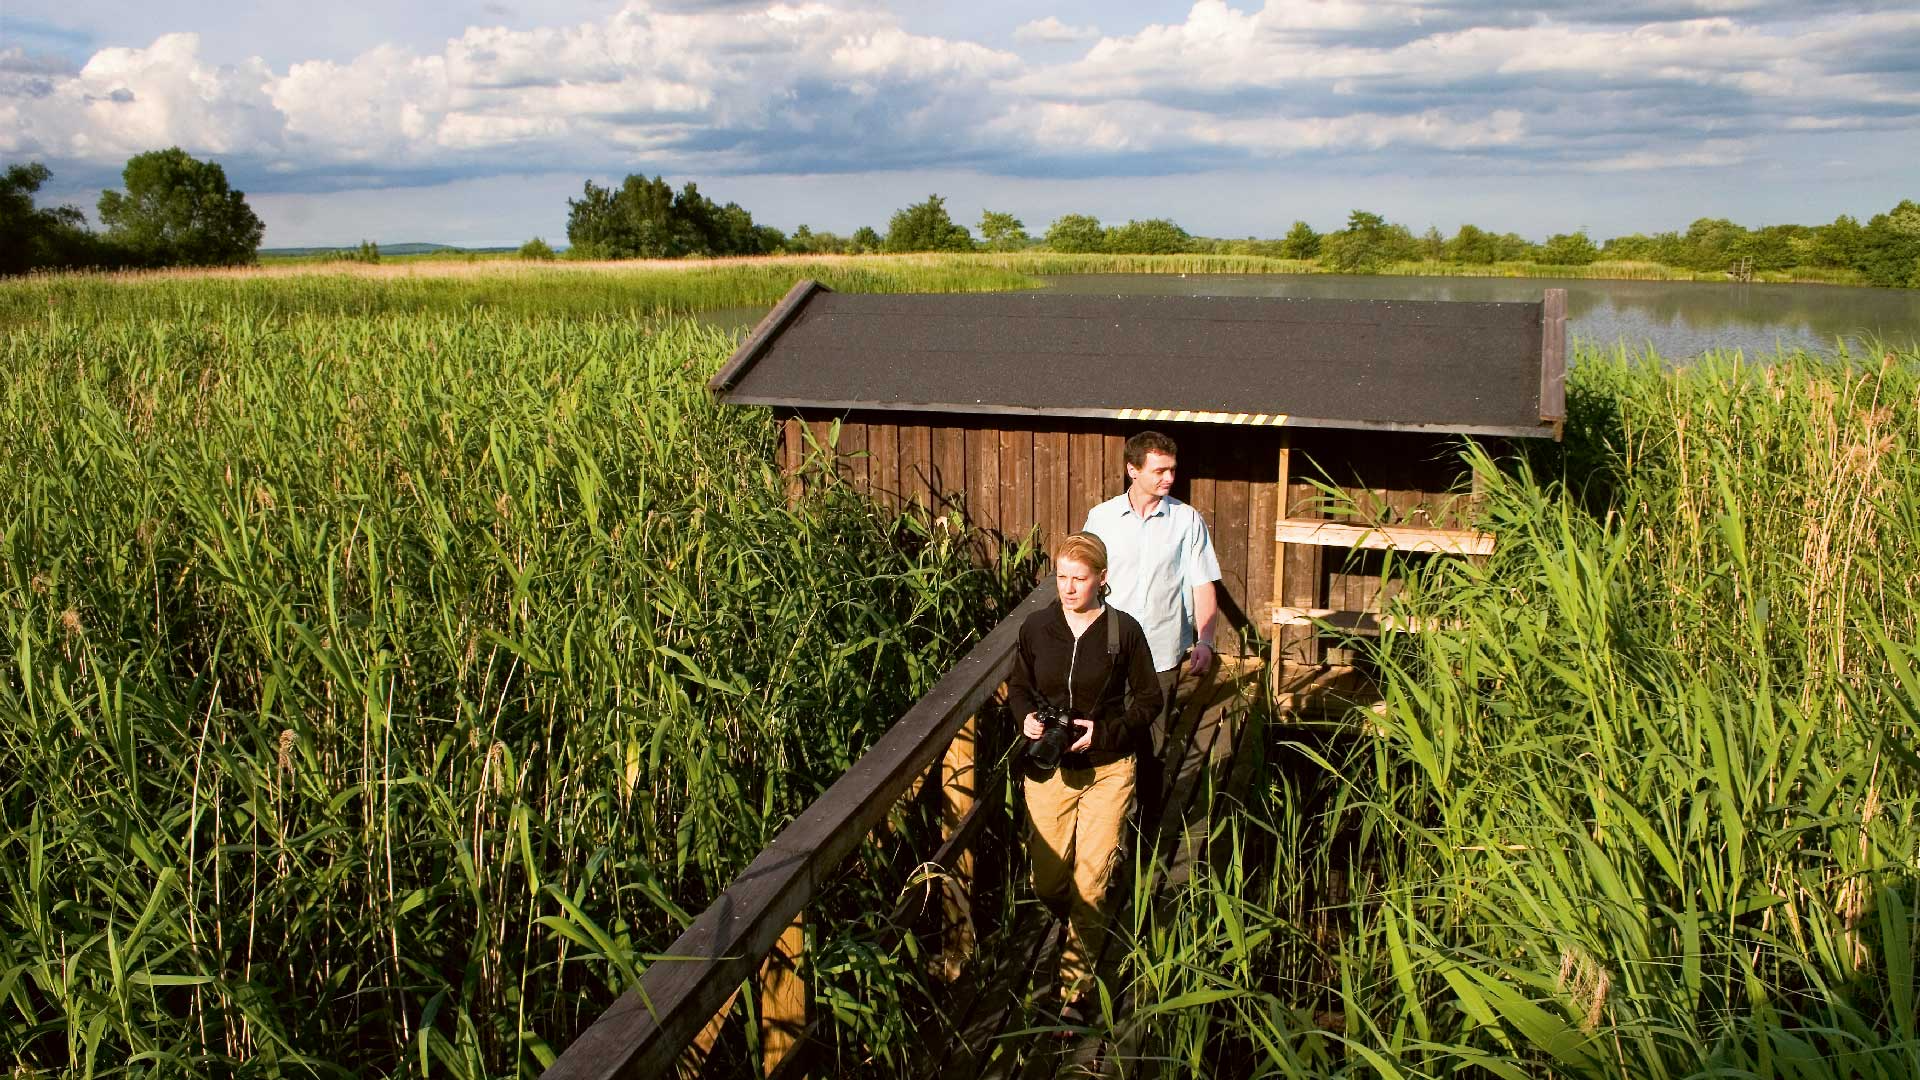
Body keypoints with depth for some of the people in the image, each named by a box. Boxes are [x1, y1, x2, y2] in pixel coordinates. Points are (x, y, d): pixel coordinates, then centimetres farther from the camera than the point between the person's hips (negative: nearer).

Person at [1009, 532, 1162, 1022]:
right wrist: (1026, 718, -10)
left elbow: (1148, 699, -1)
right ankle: (1079, 923, 44)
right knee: (1047, 882, 8)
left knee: (1090, 886, -2)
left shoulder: (1124, 630, -9)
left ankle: (1075, 990, 13)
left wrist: (1105, 731, -15)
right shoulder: (1036, 627, -3)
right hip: (1047, 768, 2)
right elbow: (1018, 687, 11)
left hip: (1107, 770, -2)